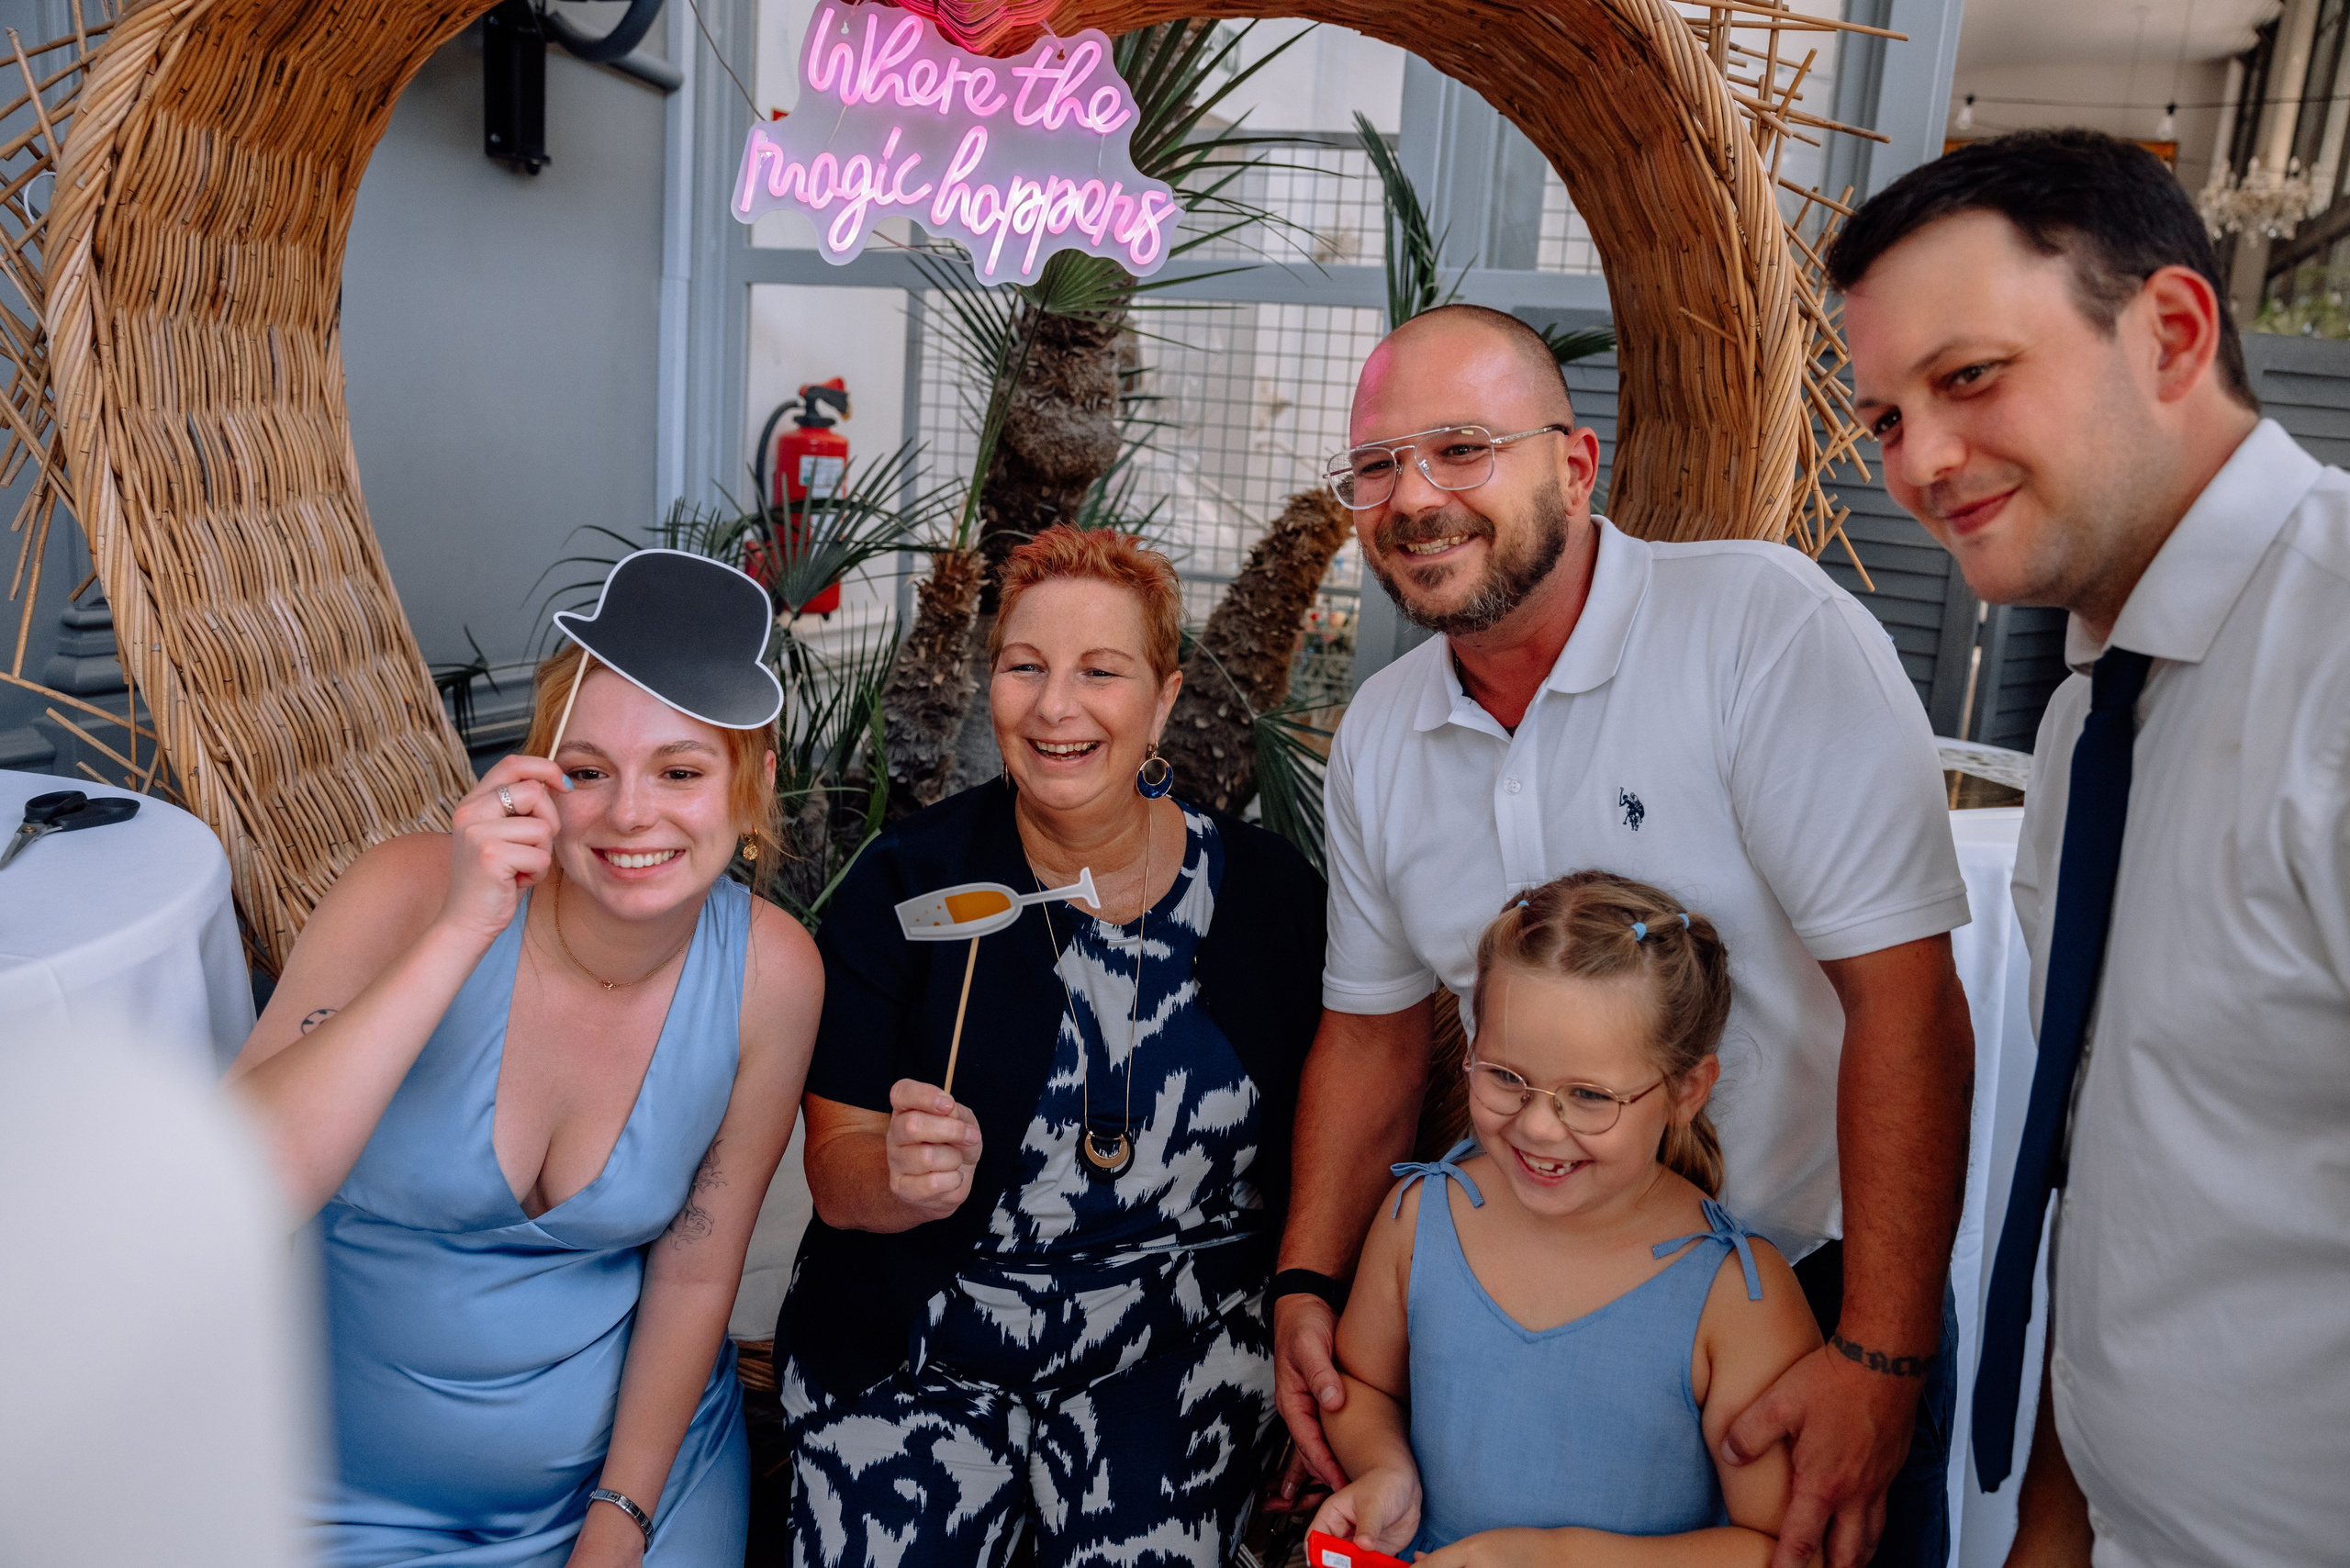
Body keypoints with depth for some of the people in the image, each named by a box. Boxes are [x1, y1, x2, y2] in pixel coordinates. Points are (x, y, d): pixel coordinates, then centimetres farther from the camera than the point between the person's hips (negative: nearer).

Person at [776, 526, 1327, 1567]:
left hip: (1176, 1342, 1)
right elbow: (836, 1176, -6)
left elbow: (1315, 1158, 6)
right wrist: (910, 1178, -27)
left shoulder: (1270, 890, -4)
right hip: (917, 1346, 0)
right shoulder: (908, 881, -8)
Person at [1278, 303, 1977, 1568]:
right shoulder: (1376, 737, -2)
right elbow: (1372, 1026, 7)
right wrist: (1307, 1285, -1)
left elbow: (1903, 991, -24)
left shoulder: (1766, 624, -21)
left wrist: (1881, 1360, -26)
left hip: (1815, 1288, -4)